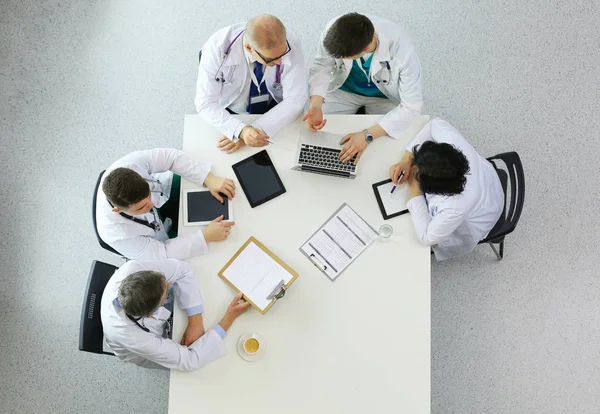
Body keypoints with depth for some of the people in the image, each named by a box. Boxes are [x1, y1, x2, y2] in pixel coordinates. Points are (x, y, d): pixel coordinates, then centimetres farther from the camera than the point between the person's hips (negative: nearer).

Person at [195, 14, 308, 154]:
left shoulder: (291, 46, -26)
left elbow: (295, 100, -21)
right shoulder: (217, 46, -29)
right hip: (229, 114, 1)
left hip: (274, 114, 0)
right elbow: (205, 102, -25)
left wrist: (255, 130, -33)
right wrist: (241, 131, -43)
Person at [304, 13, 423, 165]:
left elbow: (412, 106, -31)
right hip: (345, 90, 2)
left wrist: (368, 135, -40)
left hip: (385, 97, -2)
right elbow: (322, 66, -15)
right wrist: (315, 105, -34)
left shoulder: (402, 50, -37)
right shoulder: (333, 30, -31)